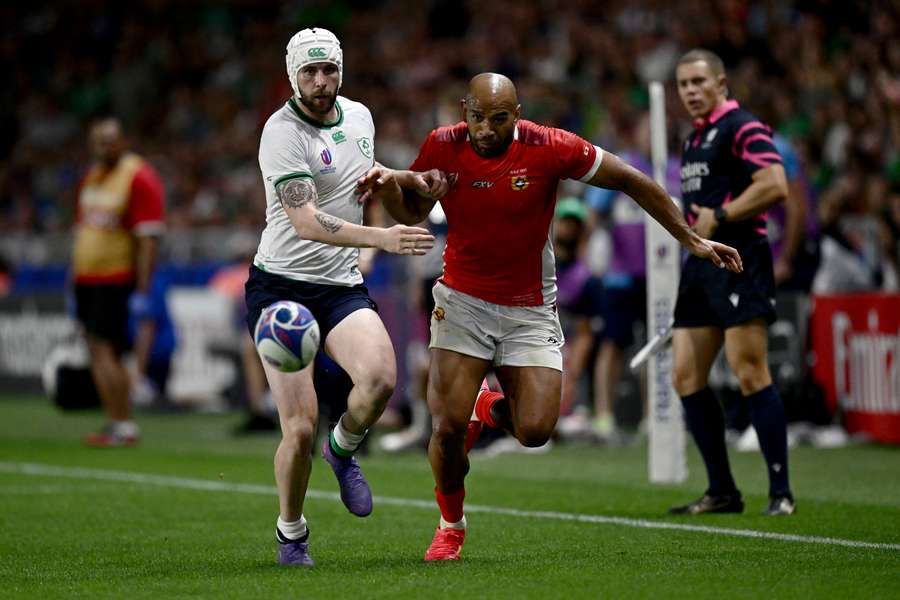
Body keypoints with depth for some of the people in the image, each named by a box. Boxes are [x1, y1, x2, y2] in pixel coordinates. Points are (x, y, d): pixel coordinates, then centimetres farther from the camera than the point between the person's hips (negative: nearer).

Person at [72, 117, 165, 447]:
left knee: (104, 350, -11)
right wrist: (75, 282, 20)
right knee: (99, 352, 7)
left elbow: (149, 240, -14)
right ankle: (118, 423, 12)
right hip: (86, 279, 8)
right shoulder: (91, 177, 15)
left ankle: (122, 426, -6)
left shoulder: (140, 178, -10)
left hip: (117, 281, -8)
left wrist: (142, 292, -18)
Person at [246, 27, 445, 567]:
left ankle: (343, 449, 8)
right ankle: (291, 533, 15)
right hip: (282, 284, -5)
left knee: (380, 377, -25)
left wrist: (412, 179, 10)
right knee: (300, 428, -10)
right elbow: (306, 221, -25)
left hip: (343, 285, 5)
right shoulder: (283, 131, -15)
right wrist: (383, 238, -35)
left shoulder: (359, 116, 7)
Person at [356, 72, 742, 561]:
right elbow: (411, 212, 8)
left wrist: (691, 240, -1)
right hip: (462, 301, 1)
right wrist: (388, 186, -15)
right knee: (447, 427, -12)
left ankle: (494, 407, 25)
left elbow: (633, 182, -5)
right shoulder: (442, 147, -9)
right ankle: (450, 524, 16)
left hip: (529, 310, 0)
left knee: (535, 431, -12)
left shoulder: (550, 148, -16)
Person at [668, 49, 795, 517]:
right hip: (700, 267, 9)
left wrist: (718, 218, -15)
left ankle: (780, 491, -6)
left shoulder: (742, 127, -7)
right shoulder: (694, 139, 21)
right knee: (686, 377, 4)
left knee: (750, 375, -12)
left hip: (739, 264, -9)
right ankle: (722, 491, 11)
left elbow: (774, 186, -19)